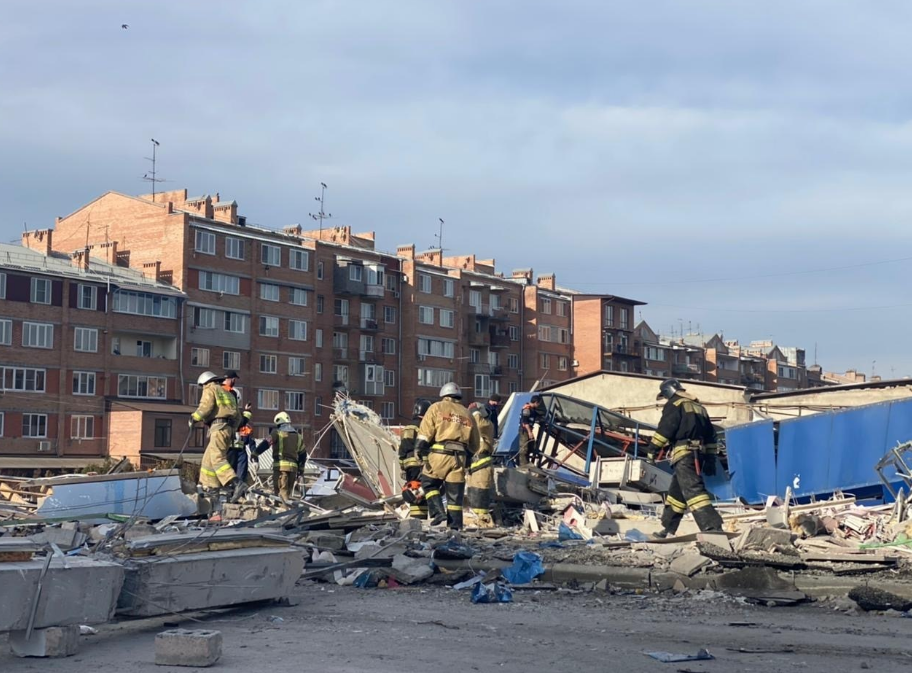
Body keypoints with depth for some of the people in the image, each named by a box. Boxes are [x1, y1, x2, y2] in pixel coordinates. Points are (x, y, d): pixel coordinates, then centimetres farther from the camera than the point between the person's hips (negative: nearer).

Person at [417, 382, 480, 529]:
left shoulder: (437, 408, 9)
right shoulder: (467, 414, 20)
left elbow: (425, 432, -3)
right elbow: (474, 444, 22)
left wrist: (421, 449, 0)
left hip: (439, 454, -3)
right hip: (459, 458, 3)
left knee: (429, 483, 14)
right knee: (455, 493, 8)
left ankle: (438, 512, -3)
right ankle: (455, 526, 6)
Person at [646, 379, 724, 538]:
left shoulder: (675, 404, 1)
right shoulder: (699, 407, 25)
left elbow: (665, 429, -10)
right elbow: (710, 434, 23)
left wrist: (652, 449, -6)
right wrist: (710, 458, 23)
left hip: (684, 454, -9)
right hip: (699, 454, 9)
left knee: (693, 490, -18)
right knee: (676, 492, 19)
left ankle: (713, 527, -31)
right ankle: (668, 528, 26)